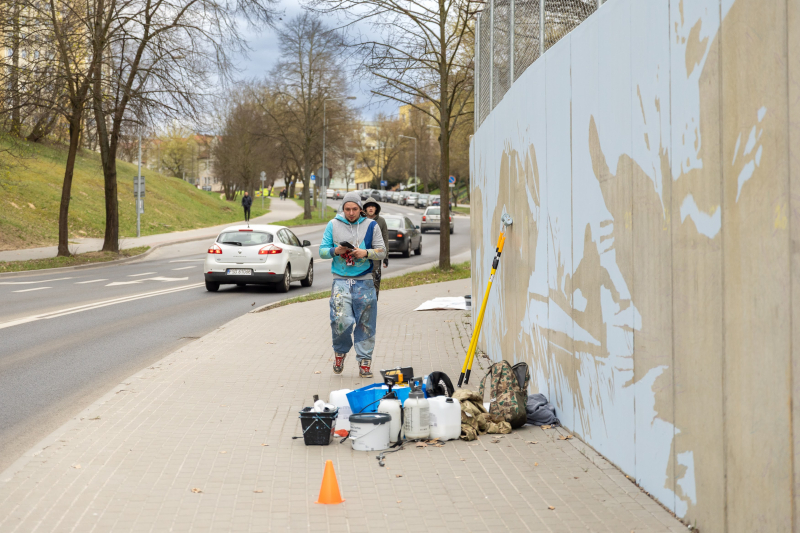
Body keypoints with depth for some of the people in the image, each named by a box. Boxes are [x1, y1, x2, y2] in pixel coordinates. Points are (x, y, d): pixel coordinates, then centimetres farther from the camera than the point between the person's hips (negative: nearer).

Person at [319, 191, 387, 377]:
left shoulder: (371, 226, 4)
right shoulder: (333, 225, 5)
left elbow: (382, 252, 5)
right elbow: (322, 251, 7)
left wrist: (365, 253, -14)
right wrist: (336, 251, -13)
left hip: (364, 282, 1)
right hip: (341, 281, -1)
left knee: (365, 325, 3)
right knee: (341, 320, -14)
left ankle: (364, 362, 14)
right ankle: (340, 352, 14)